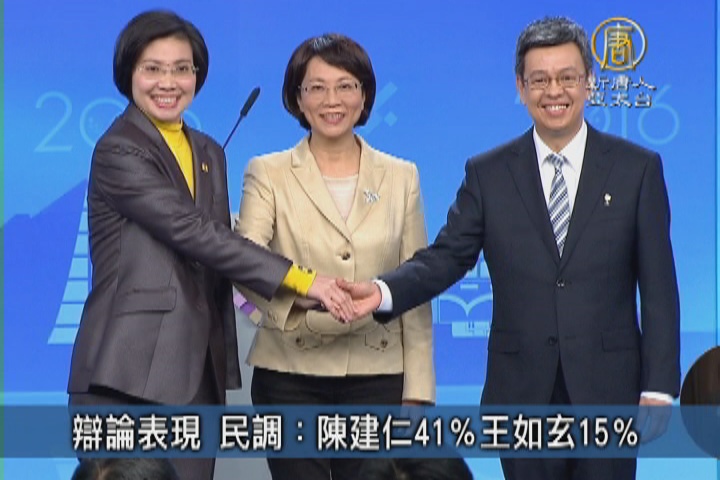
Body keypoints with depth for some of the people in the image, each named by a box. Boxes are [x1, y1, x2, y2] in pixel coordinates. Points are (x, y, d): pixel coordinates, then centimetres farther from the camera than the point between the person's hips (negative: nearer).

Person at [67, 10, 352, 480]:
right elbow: (193, 232, -17)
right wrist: (299, 279, -20)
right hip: (131, 374, -7)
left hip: (197, 373, 7)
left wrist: (225, 369, 13)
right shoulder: (118, 153, -8)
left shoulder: (209, 154, 16)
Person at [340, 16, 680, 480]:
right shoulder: (488, 174, 6)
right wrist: (383, 292, -18)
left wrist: (659, 387, -5)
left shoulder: (637, 168, 3)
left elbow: (658, 287, 1)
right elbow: (447, 256, 2)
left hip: (608, 392, -1)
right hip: (522, 395, 1)